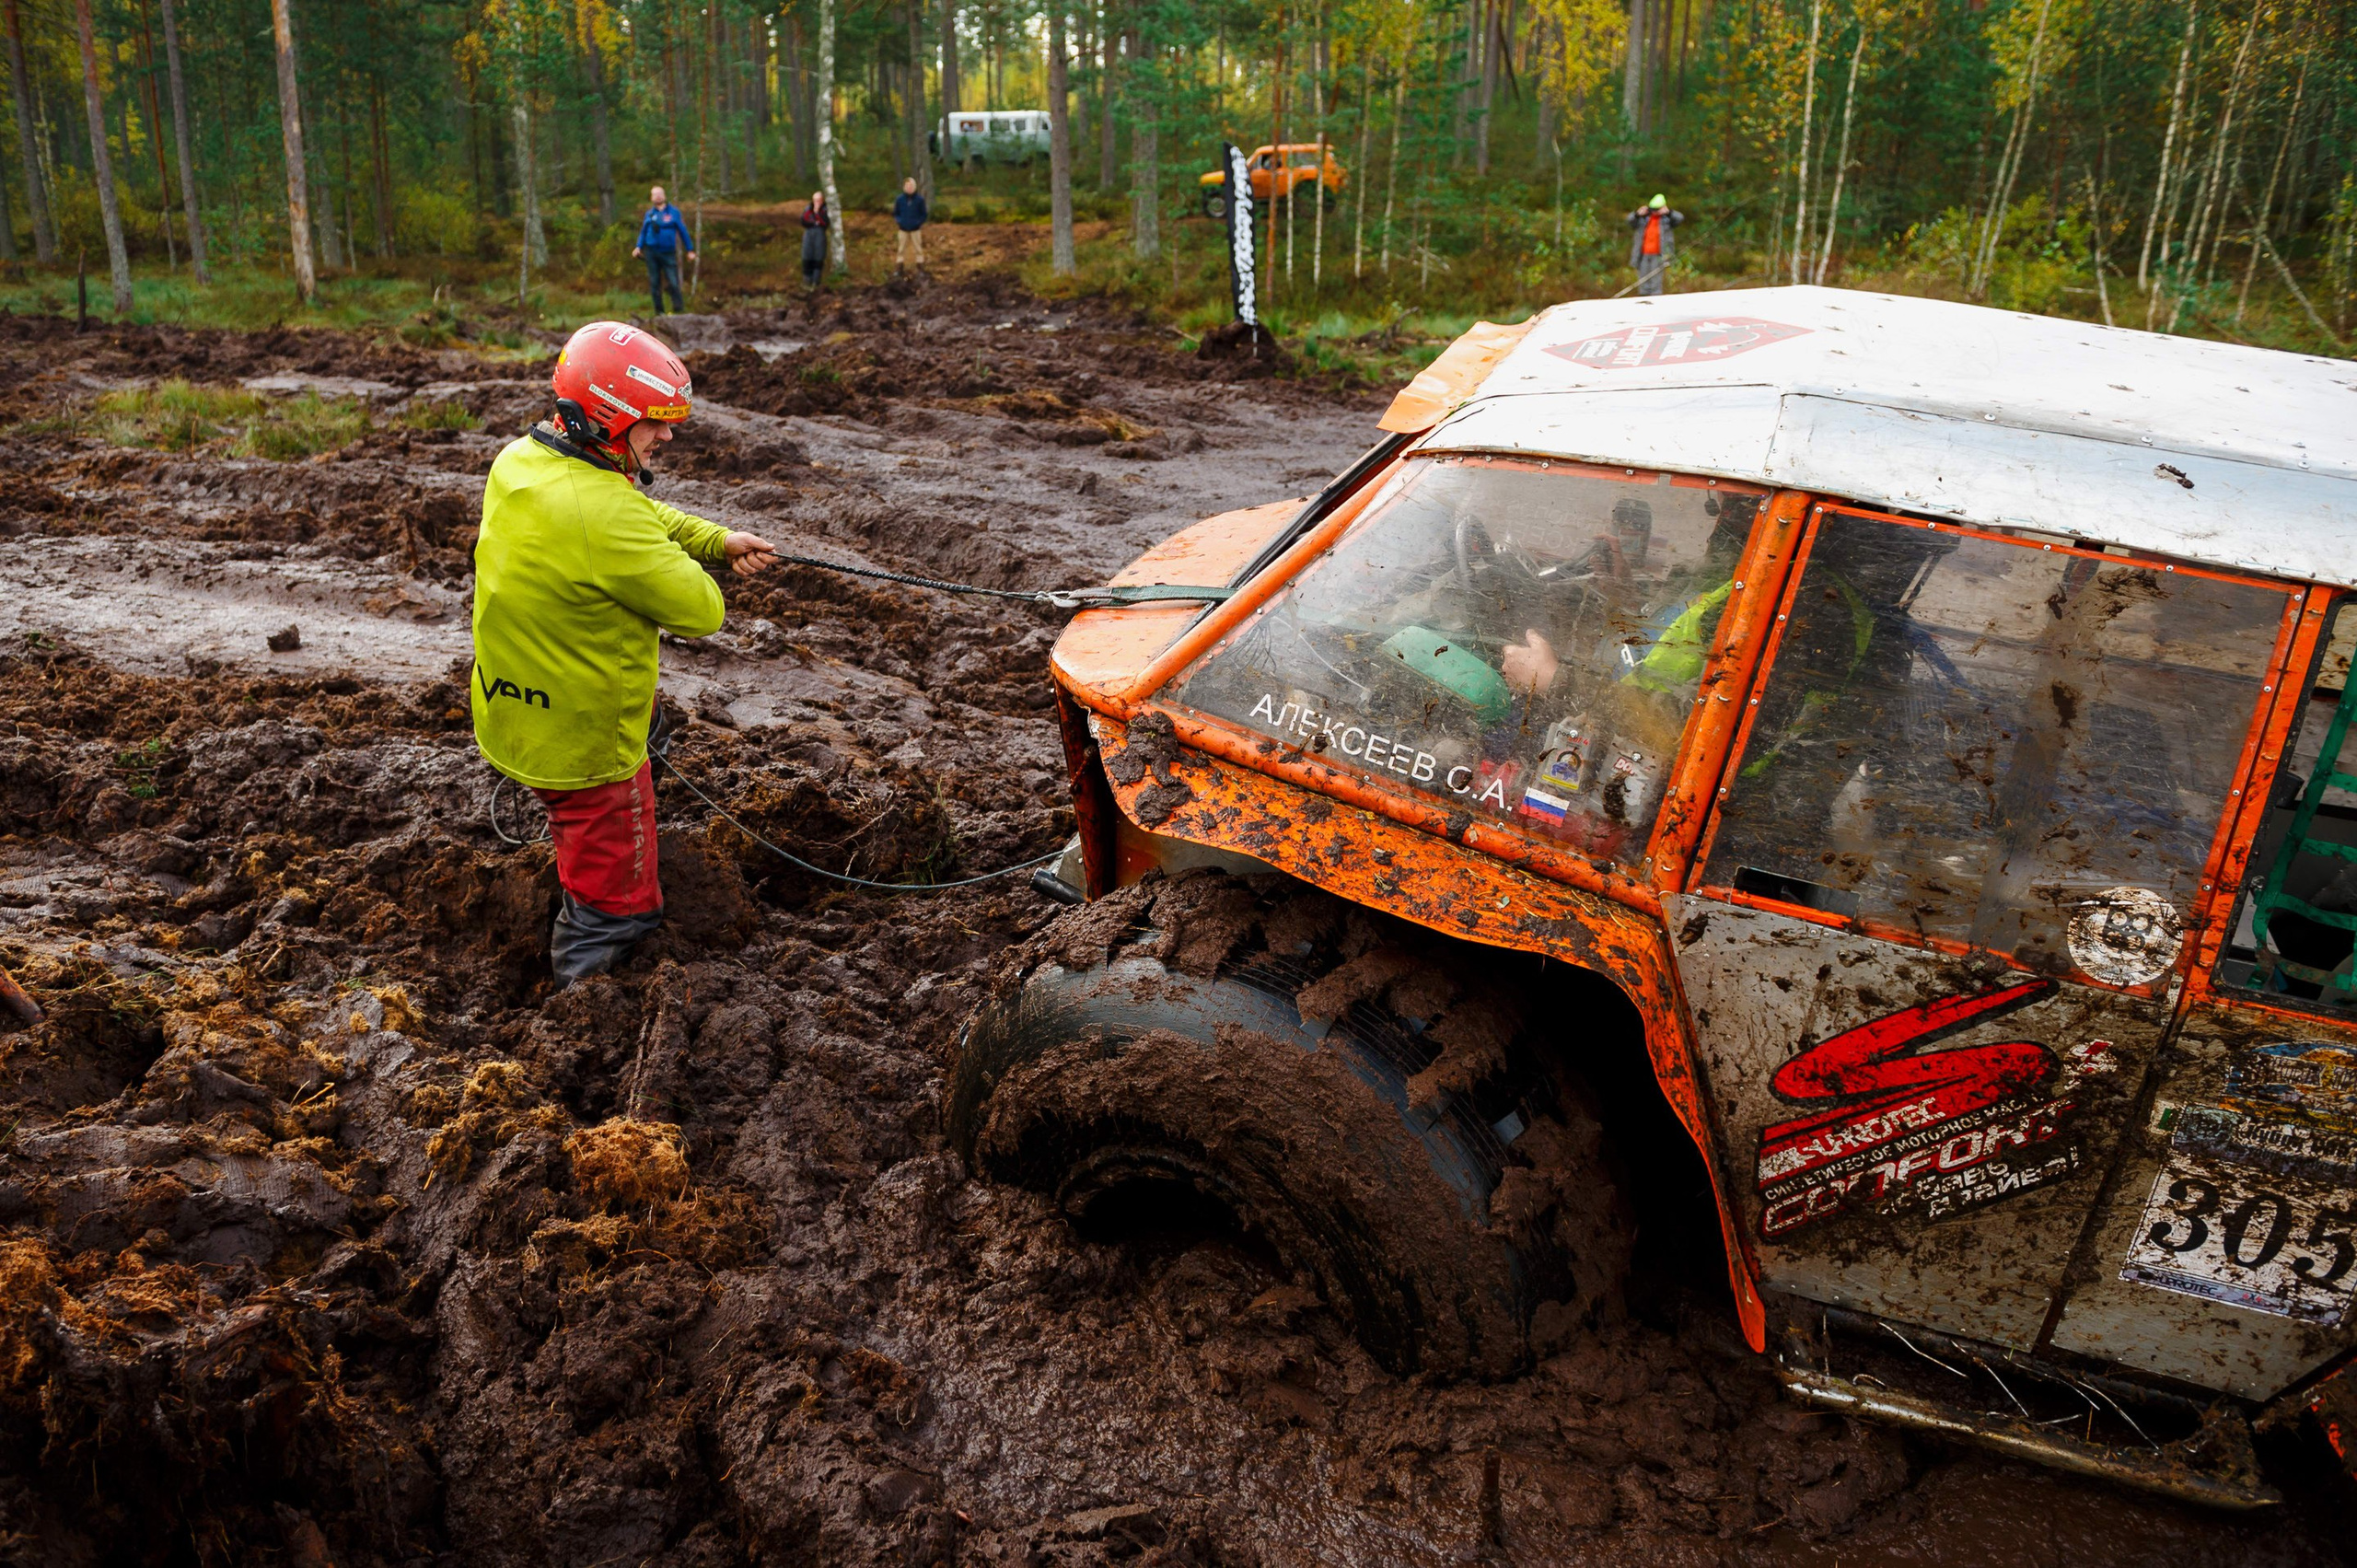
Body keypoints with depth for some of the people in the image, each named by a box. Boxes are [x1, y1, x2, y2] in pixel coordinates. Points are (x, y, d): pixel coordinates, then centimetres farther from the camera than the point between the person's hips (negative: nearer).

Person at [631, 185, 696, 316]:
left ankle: (678, 308, -4)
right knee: (654, 283, 5)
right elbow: (643, 232, 16)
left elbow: (683, 231, 5)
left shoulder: (673, 212, 4)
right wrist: (639, 246, 2)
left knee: (673, 283, -10)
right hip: (651, 252, 3)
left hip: (668, 252, -3)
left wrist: (690, 250, 4)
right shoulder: (649, 214, 10)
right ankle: (659, 311, 12)